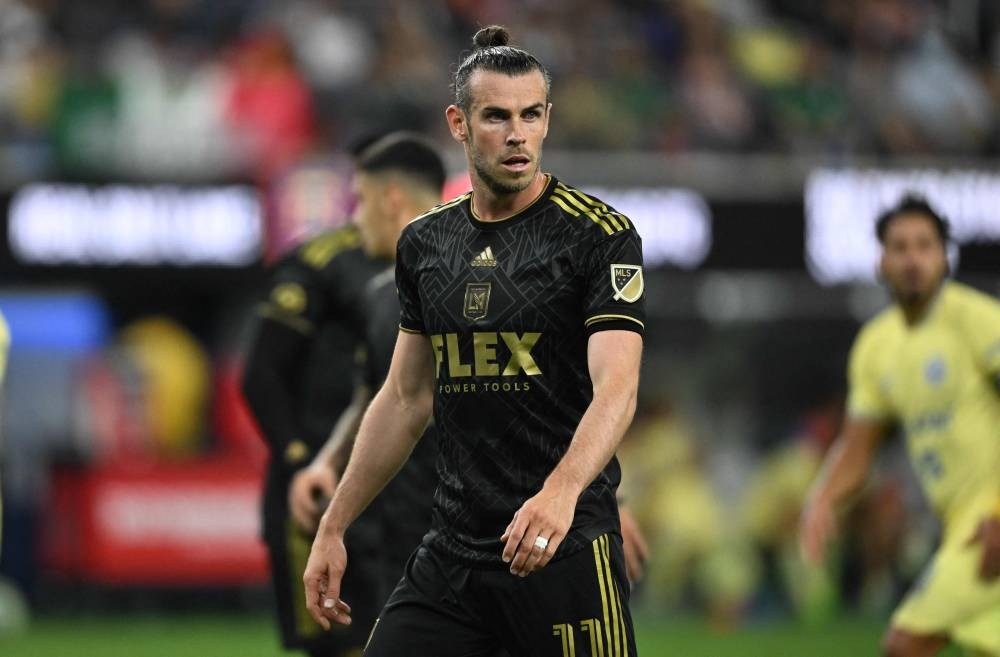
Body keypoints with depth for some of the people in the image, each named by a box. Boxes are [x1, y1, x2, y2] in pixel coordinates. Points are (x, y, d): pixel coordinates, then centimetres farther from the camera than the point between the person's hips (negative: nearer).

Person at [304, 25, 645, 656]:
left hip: (566, 551, -5)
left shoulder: (601, 234, -7)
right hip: (452, 551, 5)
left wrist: (560, 491, -37)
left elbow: (616, 387, -19)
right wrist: (333, 528, 17)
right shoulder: (425, 243, 10)